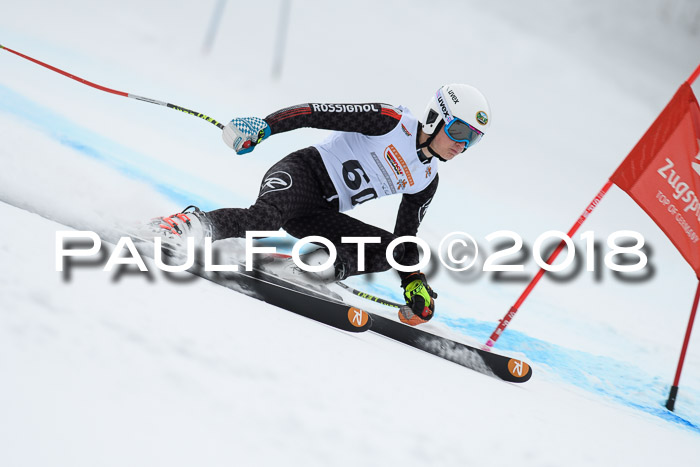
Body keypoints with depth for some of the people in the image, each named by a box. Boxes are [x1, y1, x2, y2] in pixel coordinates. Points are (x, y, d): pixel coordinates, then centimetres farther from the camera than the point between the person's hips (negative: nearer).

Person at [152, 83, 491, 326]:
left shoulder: (426, 181, 14)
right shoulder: (392, 122, -7)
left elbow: (407, 237, 22)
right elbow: (319, 113, -13)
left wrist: (415, 283, 7)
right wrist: (263, 126, -25)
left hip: (322, 215, 7)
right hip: (302, 172, -7)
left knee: (391, 248, -14)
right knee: (265, 218, -37)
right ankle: (195, 224, -27)